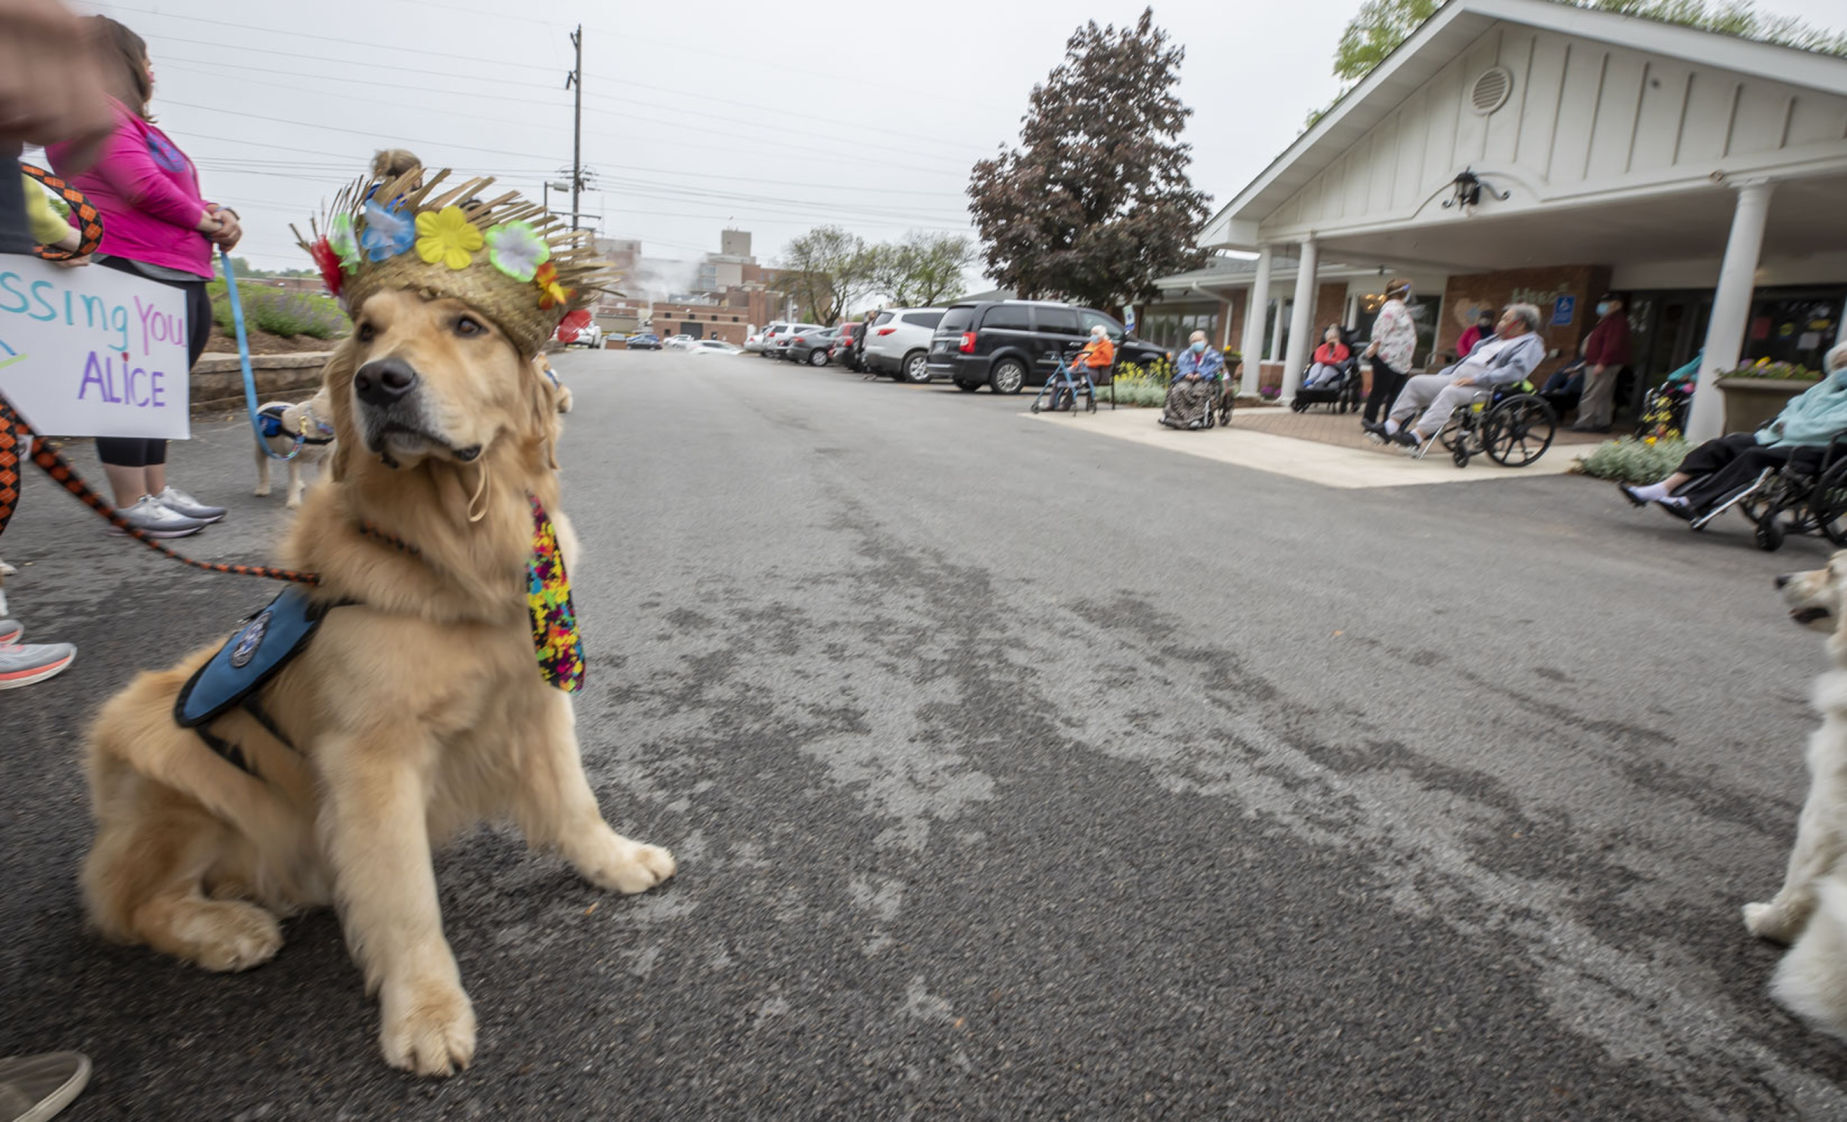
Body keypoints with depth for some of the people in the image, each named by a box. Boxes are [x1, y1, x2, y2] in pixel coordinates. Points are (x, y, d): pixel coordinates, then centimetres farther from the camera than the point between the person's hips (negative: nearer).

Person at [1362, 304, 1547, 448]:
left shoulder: (1531, 344, 1)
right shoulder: (1496, 339, 28)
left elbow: (1515, 371, -16)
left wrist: (1475, 379, -22)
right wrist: (1442, 375, 17)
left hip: (1485, 387, -9)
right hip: (1457, 377, 9)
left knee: (1450, 392, -37)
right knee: (1416, 383, -5)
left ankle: (1417, 436, -47)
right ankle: (1389, 427, -15)